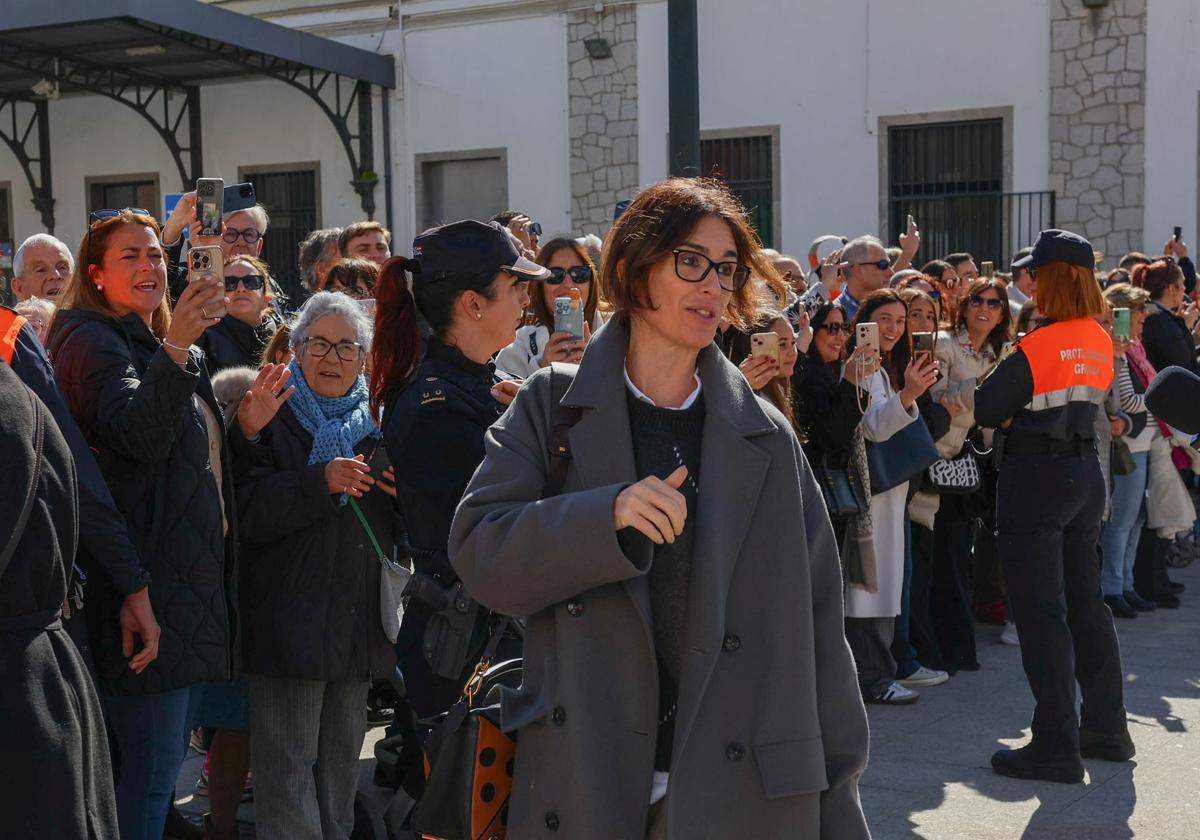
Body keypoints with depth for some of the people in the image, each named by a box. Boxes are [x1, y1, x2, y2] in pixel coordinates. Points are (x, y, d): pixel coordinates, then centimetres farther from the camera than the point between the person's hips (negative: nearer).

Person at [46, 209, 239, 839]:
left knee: (166, 754, 14)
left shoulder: (151, 343, 20)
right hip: (145, 580, -10)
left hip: (187, 573, 10)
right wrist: (175, 347, -38)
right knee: (151, 760, -8)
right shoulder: (93, 340, -9)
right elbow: (138, 434, -27)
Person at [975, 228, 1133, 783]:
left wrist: (1010, 415, 7)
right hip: (1086, 471, 8)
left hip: (1036, 477, -8)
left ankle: (1057, 747, 0)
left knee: (1040, 611, -3)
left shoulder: (1037, 346, -18)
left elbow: (985, 410, -12)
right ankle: (1106, 728, 27)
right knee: (1084, 601, 17)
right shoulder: (1101, 343, 5)